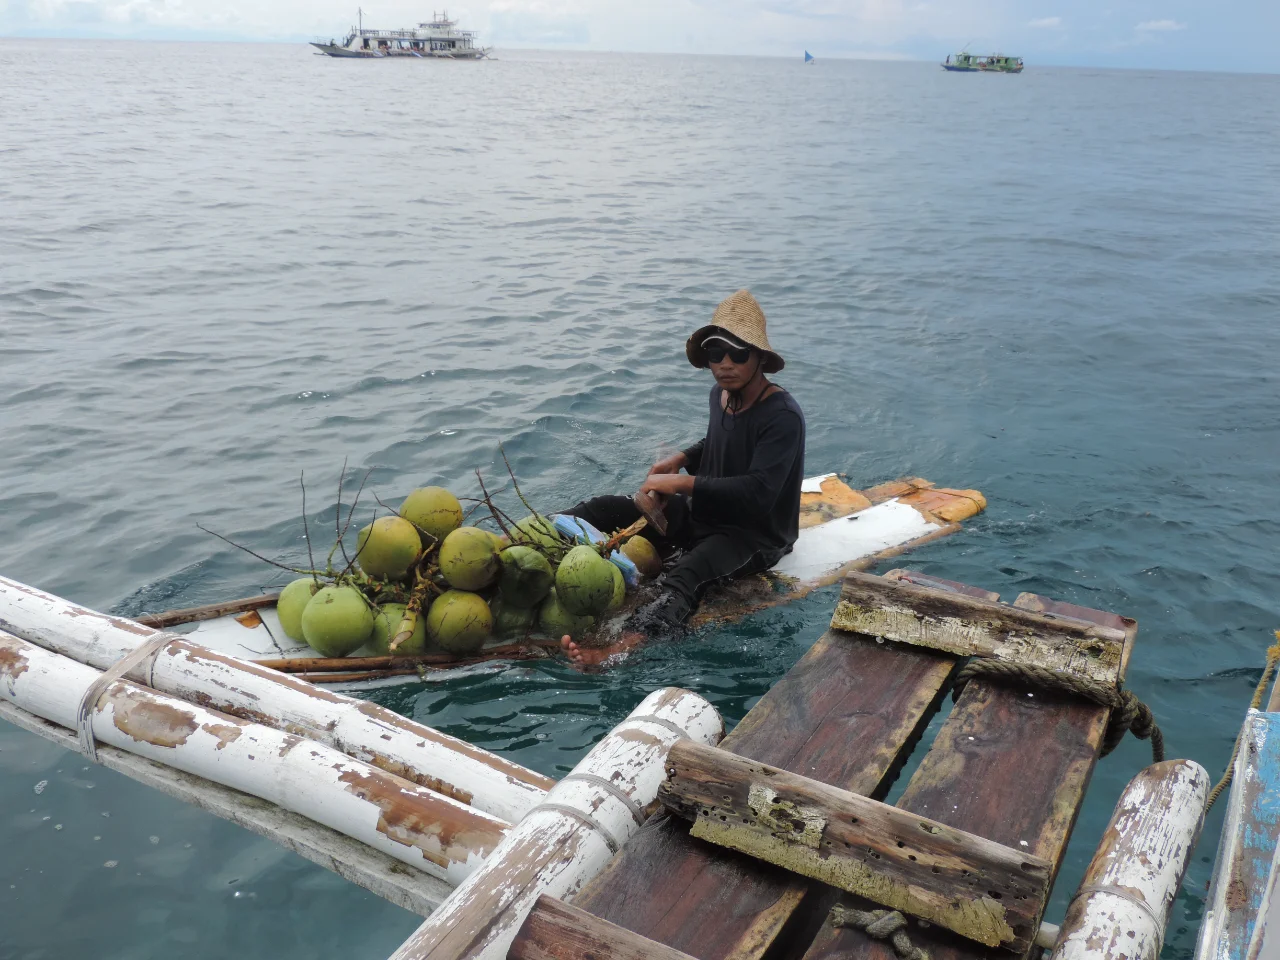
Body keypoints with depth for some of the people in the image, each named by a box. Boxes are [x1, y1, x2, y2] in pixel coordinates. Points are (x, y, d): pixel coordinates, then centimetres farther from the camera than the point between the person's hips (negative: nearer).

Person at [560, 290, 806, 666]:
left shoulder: (783, 416, -21)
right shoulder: (721, 396, 5)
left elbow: (758, 494, -31)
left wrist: (683, 482, -28)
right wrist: (683, 458, 6)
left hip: (756, 536, -9)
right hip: (704, 514, 9)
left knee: (686, 575, -40)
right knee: (604, 509, -6)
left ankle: (615, 651, -64)